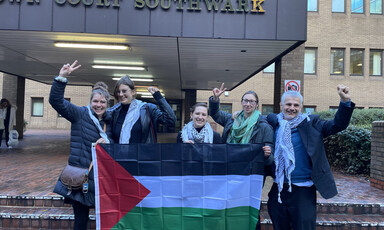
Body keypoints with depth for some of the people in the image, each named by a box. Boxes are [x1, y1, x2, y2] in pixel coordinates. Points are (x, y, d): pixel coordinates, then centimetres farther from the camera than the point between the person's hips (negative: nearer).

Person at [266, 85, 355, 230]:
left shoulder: (310, 124, 1)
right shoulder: (273, 122, 4)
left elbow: (338, 125, -4)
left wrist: (345, 102, -16)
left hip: (303, 191, -2)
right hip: (278, 190, 2)